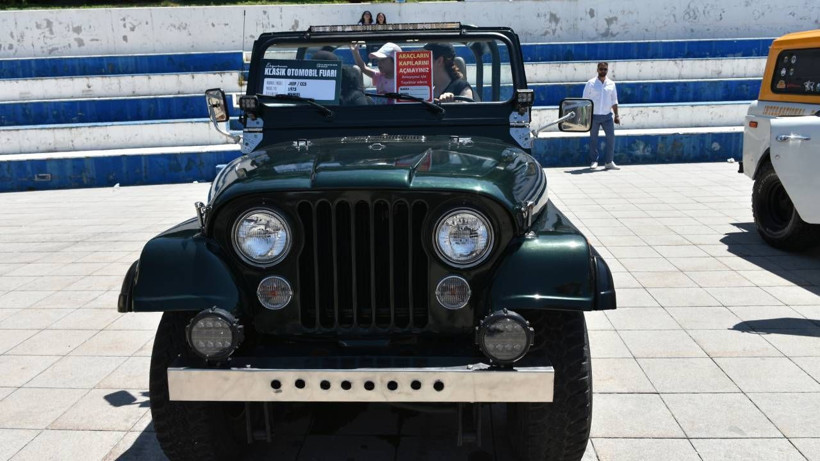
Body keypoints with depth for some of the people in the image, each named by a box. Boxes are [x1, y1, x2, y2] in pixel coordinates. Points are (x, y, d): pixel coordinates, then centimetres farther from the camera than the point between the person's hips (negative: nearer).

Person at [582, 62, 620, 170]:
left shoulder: (611, 84, 9)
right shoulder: (591, 83, 0)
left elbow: (614, 101, 13)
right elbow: (585, 100, 0)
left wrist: (616, 115, 8)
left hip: (607, 116, 2)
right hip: (594, 115, -2)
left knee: (611, 137, -3)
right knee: (593, 139, 4)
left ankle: (609, 162, 5)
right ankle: (593, 161, 12)